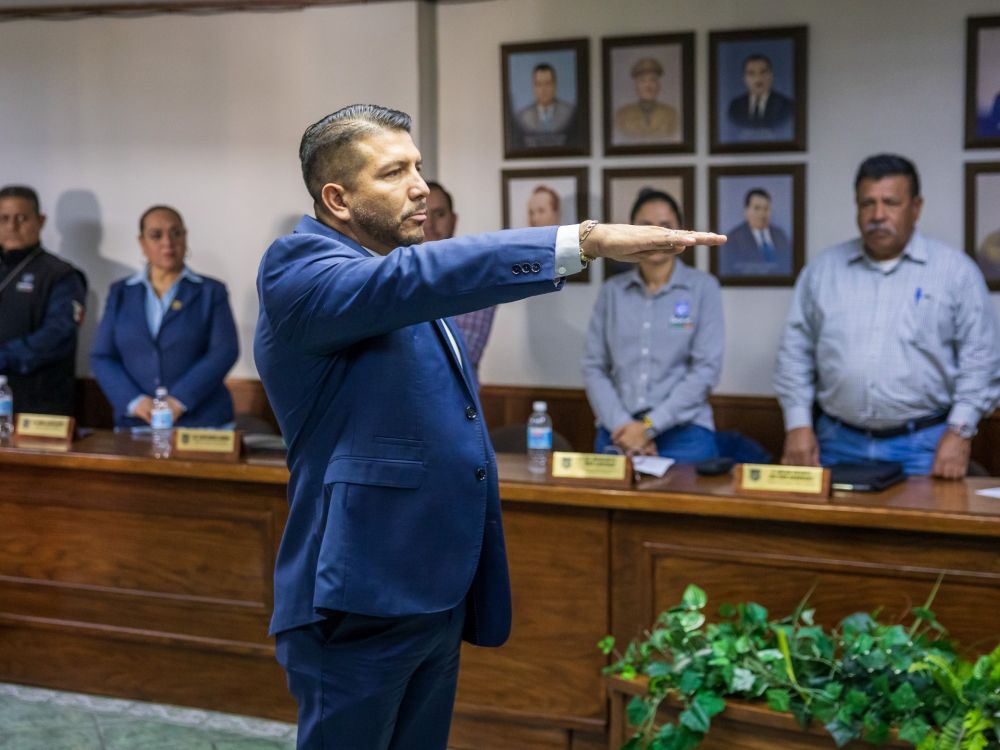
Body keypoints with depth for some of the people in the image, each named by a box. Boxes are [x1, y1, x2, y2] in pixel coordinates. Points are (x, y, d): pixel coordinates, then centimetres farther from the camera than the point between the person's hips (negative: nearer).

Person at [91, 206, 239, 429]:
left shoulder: (211, 291, 6)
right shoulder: (121, 293, 12)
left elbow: (225, 352, -5)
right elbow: (101, 358, 6)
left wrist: (179, 400, -15)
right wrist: (135, 401, -10)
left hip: (201, 420, -1)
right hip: (135, 424, 2)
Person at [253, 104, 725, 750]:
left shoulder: (408, 294, 16)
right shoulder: (297, 269, -13)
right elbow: (415, 277, -32)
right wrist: (585, 240, -38)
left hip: (442, 595, 9)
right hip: (362, 601, -9)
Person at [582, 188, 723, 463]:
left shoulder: (703, 287, -1)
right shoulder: (612, 290, 7)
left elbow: (707, 368, -7)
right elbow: (594, 367, 5)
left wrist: (649, 426, -13)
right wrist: (621, 425, -10)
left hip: (683, 434, -2)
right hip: (618, 434, 2)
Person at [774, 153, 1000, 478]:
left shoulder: (956, 271, 1)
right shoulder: (823, 270, 8)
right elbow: (795, 352, 9)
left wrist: (959, 432, -10)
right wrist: (798, 424, 0)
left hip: (923, 446, -2)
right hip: (838, 444, 2)